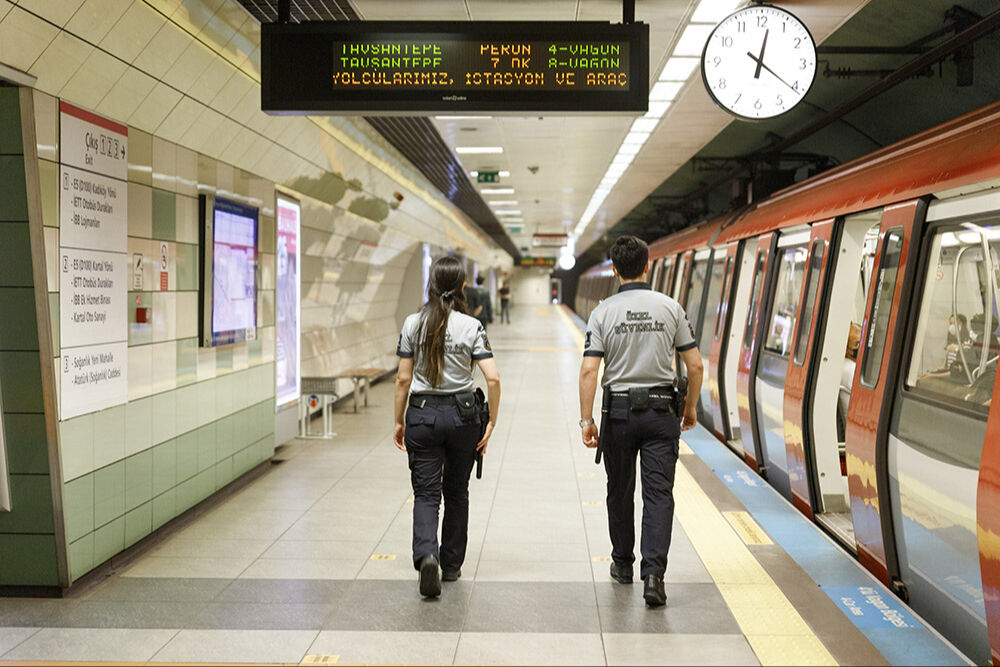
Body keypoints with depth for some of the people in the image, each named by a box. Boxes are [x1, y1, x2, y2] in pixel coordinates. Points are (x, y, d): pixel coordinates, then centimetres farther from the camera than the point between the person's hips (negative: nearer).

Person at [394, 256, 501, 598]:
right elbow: (492, 378, -12)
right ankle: (451, 565, 25)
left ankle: (426, 555, -19)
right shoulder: (471, 326, -6)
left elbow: (403, 379, -1)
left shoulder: (413, 323, -2)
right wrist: (492, 420, -2)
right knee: (456, 493, 16)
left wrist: (399, 421, 8)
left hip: (422, 414, 0)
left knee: (426, 494, 4)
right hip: (462, 414, 0)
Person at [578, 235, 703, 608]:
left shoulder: (603, 312, -4)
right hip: (660, 410, 0)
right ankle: (653, 574, -12)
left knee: (620, 490, 16)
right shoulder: (670, 308, -1)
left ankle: (623, 563, 30)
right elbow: (694, 365, 0)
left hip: (619, 411, 0)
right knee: (659, 493, -1)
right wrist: (691, 408, 13)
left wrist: (586, 420, -7)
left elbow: (589, 371, -11)